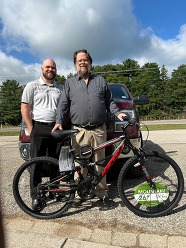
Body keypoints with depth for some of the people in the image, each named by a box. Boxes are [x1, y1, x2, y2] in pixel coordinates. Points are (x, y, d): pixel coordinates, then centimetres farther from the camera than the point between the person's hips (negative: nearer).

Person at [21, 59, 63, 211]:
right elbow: (25, 109, -1)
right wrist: (32, 130, -7)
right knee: (37, 163, 2)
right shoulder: (32, 86, 4)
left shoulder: (61, 89, 14)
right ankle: (36, 196, 14)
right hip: (39, 129, -3)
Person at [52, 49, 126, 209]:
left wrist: (117, 113, 1)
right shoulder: (70, 83, 14)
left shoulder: (100, 80, 16)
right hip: (79, 131, 0)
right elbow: (63, 104, 9)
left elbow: (109, 101, 17)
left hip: (99, 130, 1)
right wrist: (59, 121, -5)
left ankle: (102, 193, 18)